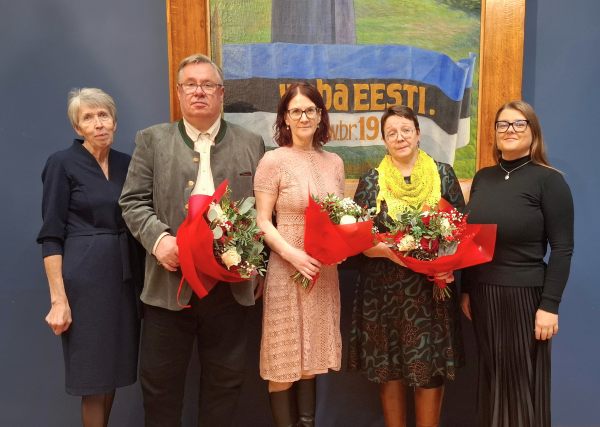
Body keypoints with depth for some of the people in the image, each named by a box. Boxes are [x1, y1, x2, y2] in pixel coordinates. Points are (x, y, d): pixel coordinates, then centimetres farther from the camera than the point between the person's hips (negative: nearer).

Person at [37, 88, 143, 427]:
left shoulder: (127, 163, 9)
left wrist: (143, 279, 6)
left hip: (126, 276, 5)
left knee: (114, 368, 14)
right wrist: (59, 299, -14)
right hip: (85, 280, -5)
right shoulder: (62, 163, -6)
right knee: (93, 376, 3)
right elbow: (51, 236, -9)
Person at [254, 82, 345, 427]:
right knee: (284, 358, 5)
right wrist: (292, 254, -21)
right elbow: (262, 221, -8)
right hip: (287, 269, -4)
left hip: (324, 270, 5)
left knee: (312, 353, 14)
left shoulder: (334, 162, 8)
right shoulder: (274, 160, -6)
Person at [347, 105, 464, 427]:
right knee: (388, 369, 8)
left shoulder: (443, 174, 4)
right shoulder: (371, 180, 2)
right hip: (384, 290, 0)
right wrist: (388, 251, -18)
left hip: (432, 289, 1)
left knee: (432, 368, 6)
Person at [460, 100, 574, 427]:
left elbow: (562, 249, -10)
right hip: (483, 294, 5)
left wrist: (550, 305, -14)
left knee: (522, 381, 8)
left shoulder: (549, 180, -8)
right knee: (491, 377, 16)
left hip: (525, 295, -5)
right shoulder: (482, 177, 7)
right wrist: (466, 290, 11)